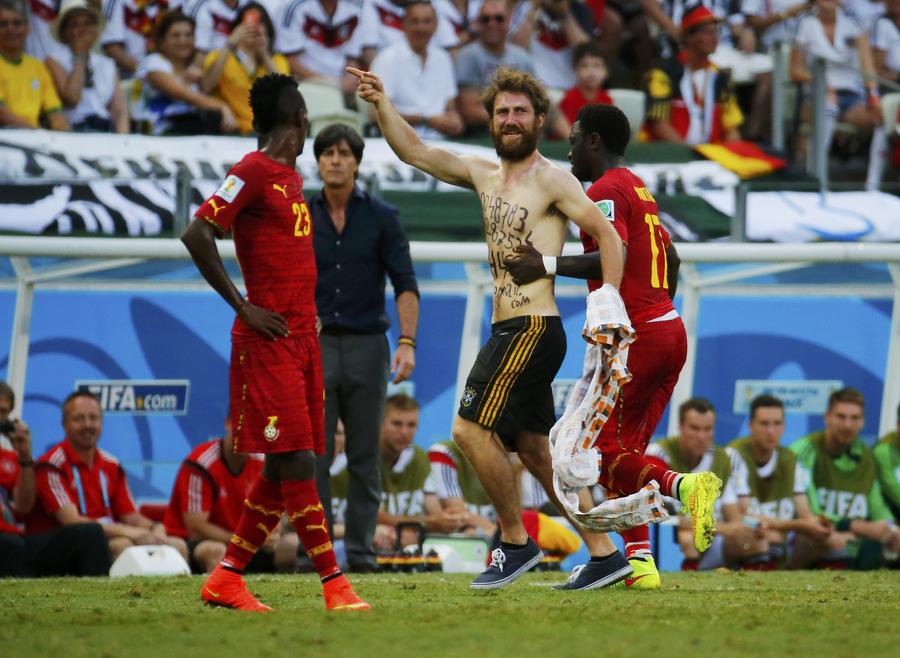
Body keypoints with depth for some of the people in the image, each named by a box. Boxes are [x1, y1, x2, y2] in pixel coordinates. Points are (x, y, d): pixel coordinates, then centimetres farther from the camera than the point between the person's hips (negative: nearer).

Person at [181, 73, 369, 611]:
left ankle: (227, 579, 14)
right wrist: (243, 307, -16)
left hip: (302, 335, 9)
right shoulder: (253, 172, -10)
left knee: (285, 467, 8)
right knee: (297, 463, -9)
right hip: (270, 339, -9)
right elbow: (197, 233, -18)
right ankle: (334, 582, -11)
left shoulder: (291, 176, 18)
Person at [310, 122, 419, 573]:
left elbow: (405, 284, -3)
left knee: (365, 459, 3)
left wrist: (407, 343, -15)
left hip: (367, 347, 0)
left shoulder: (382, 218, 2)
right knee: (313, 457, -3)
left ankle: (361, 553, 7)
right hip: (315, 346, 0)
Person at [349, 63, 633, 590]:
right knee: (537, 450, 9)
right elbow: (414, 151, 15)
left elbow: (609, 237, -10)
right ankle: (606, 555, 12)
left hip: (533, 328, -8)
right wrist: (381, 104, 1)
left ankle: (516, 541, -2)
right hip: (508, 330, 8)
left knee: (471, 428, -13)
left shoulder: (551, 180, -7)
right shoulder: (484, 176, 15)